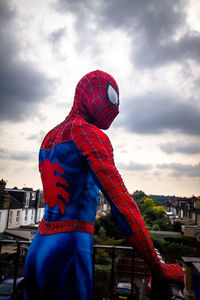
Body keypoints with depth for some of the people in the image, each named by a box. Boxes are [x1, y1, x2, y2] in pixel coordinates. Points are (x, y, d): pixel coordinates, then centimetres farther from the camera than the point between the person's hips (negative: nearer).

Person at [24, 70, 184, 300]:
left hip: (38, 248, 9)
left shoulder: (50, 138, 16)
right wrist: (160, 270, -9)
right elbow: (121, 202, -17)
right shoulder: (90, 134, -11)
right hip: (67, 253, -8)